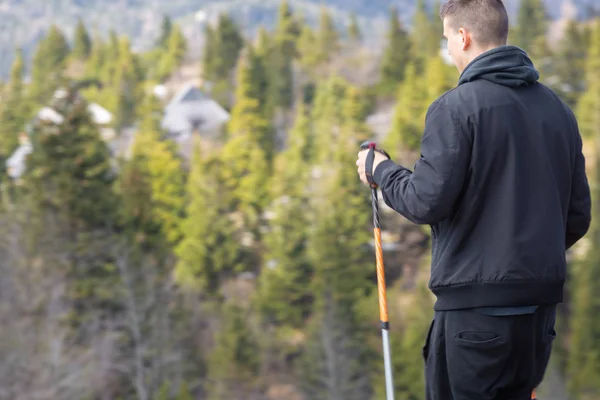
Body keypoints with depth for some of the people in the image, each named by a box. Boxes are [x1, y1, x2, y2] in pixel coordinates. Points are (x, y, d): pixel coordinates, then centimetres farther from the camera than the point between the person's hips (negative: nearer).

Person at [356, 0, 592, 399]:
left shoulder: (456, 107, -10)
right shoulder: (557, 108, 10)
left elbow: (426, 202, -13)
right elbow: (579, 215, 12)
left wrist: (381, 170, 5)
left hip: (475, 298, -6)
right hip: (542, 301, 6)